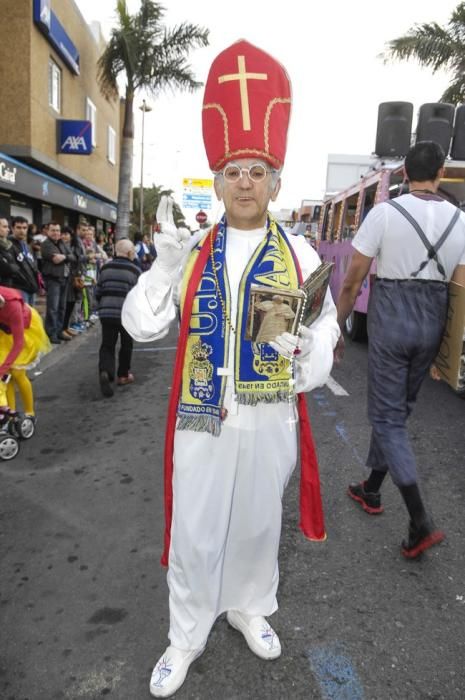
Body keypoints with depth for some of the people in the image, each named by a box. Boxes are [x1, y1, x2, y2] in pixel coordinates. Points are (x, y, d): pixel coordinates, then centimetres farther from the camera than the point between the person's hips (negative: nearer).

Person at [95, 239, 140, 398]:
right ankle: (123, 375, 24)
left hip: (106, 313, 3)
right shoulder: (135, 270, -4)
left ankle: (105, 372, -17)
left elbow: (98, 292, 11)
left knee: (107, 345, 7)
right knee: (126, 345, 15)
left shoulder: (105, 267, 8)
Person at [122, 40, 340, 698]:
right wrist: (164, 265, -18)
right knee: (193, 530, 11)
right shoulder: (192, 250, -1)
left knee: (258, 522, 19)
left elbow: (326, 324, 3)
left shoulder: (299, 253, -1)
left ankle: (251, 607, 48)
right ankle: (186, 638, 36)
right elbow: (141, 326, -3)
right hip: (202, 416, 0)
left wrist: (307, 349, -19)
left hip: (271, 417, 1)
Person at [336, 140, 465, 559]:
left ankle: (421, 523, -3)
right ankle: (371, 490, 36)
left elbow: (352, 281, -8)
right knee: (397, 410, 19)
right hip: (431, 322, 5)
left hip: (391, 317, -4)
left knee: (387, 416, 3)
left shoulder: (385, 213, -9)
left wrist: (336, 328, 4)